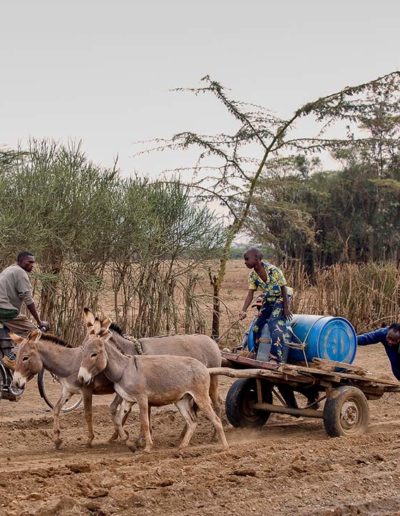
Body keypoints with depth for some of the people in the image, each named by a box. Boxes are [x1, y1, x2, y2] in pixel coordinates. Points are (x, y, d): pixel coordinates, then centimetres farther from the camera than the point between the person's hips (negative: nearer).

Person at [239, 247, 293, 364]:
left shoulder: (273, 270, -28)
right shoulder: (252, 275, -10)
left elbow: (283, 288, -20)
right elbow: (250, 294, -11)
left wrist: (286, 308, -17)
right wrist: (243, 310, -23)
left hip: (281, 299, -7)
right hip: (268, 300, 7)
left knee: (276, 326, -20)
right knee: (257, 326, 7)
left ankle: (276, 357, -16)